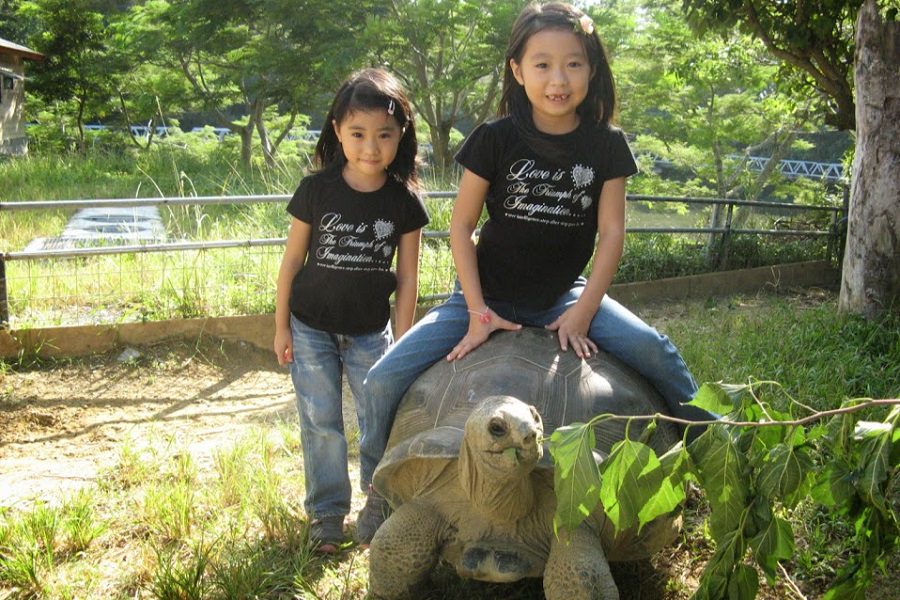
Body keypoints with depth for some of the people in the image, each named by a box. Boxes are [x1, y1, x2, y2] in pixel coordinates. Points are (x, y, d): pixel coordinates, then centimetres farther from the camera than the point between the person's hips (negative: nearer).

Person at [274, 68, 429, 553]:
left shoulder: (404, 201, -8)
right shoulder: (316, 189, -10)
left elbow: (407, 278, -3)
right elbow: (292, 259, -2)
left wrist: (400, 342, -2)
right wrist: (281, 326, 0)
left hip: (370, 331, 1)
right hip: (311, 328, 0)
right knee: (321, 424, 6)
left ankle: (380, 501, 27)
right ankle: (327, 512, 22)